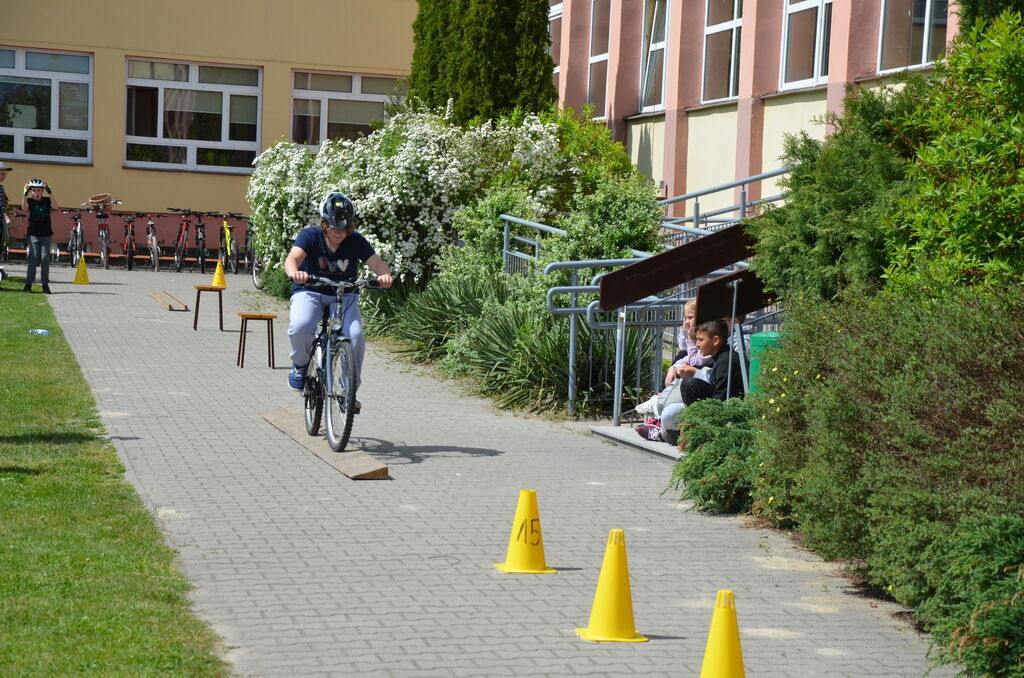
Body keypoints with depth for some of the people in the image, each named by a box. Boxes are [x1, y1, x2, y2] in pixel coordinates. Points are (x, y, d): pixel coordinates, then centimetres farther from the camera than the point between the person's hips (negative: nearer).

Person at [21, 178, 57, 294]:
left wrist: (49, 191, -32)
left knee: (45, 258, -1)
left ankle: (45, 285, 4)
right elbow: (24, 208, -22)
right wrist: (25, 193, -35)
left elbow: (55, 206, -20)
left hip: (46, 234, 1)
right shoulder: (30, 201, 0)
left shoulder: (47, 200, 0)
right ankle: (28, 284, -3)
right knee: (33, 257, -7)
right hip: (33, 234, -1)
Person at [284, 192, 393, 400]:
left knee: (354, 335, -25)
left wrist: (385, 275, -44)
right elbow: (292, 259, -30)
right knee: (300, 327, -33)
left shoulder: (356, 241, -9)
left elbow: (378, 263, -18)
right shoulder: (311, 236, -14)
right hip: (310, 292, -1)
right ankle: (300, 365, 0)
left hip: (343, 296, 2)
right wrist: (294, 273, -55)